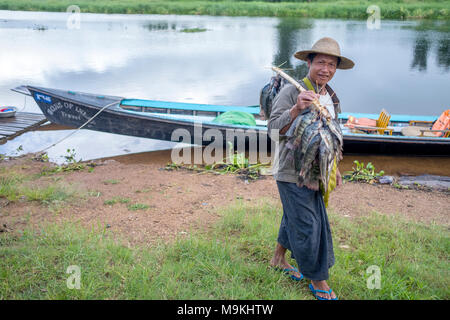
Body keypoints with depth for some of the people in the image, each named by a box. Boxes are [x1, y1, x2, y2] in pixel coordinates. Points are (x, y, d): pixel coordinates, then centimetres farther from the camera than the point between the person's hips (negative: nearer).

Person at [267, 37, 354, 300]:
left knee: (295, 217, 21)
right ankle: (318, 281, 15)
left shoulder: (332, 98, 10)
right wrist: (296, 109, -37)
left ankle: (279, 258, 43)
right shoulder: (291, 92, -16)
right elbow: (274, 129, -23)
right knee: (307, 225, -1)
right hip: (292, 172, -8)